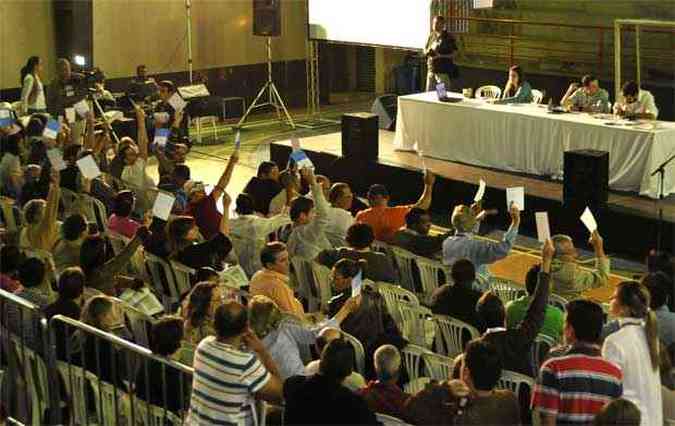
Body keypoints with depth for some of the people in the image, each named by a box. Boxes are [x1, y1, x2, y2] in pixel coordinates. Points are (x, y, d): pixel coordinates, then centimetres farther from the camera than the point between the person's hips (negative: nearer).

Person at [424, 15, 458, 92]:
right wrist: (428, 52, -6)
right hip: (431, 70, 6)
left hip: (444, 72, -6)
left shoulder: (448, 37, -4)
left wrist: (440, 55, -17)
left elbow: (454, 53, -7)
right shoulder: (431, 36, 12)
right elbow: (425, 51, 19)